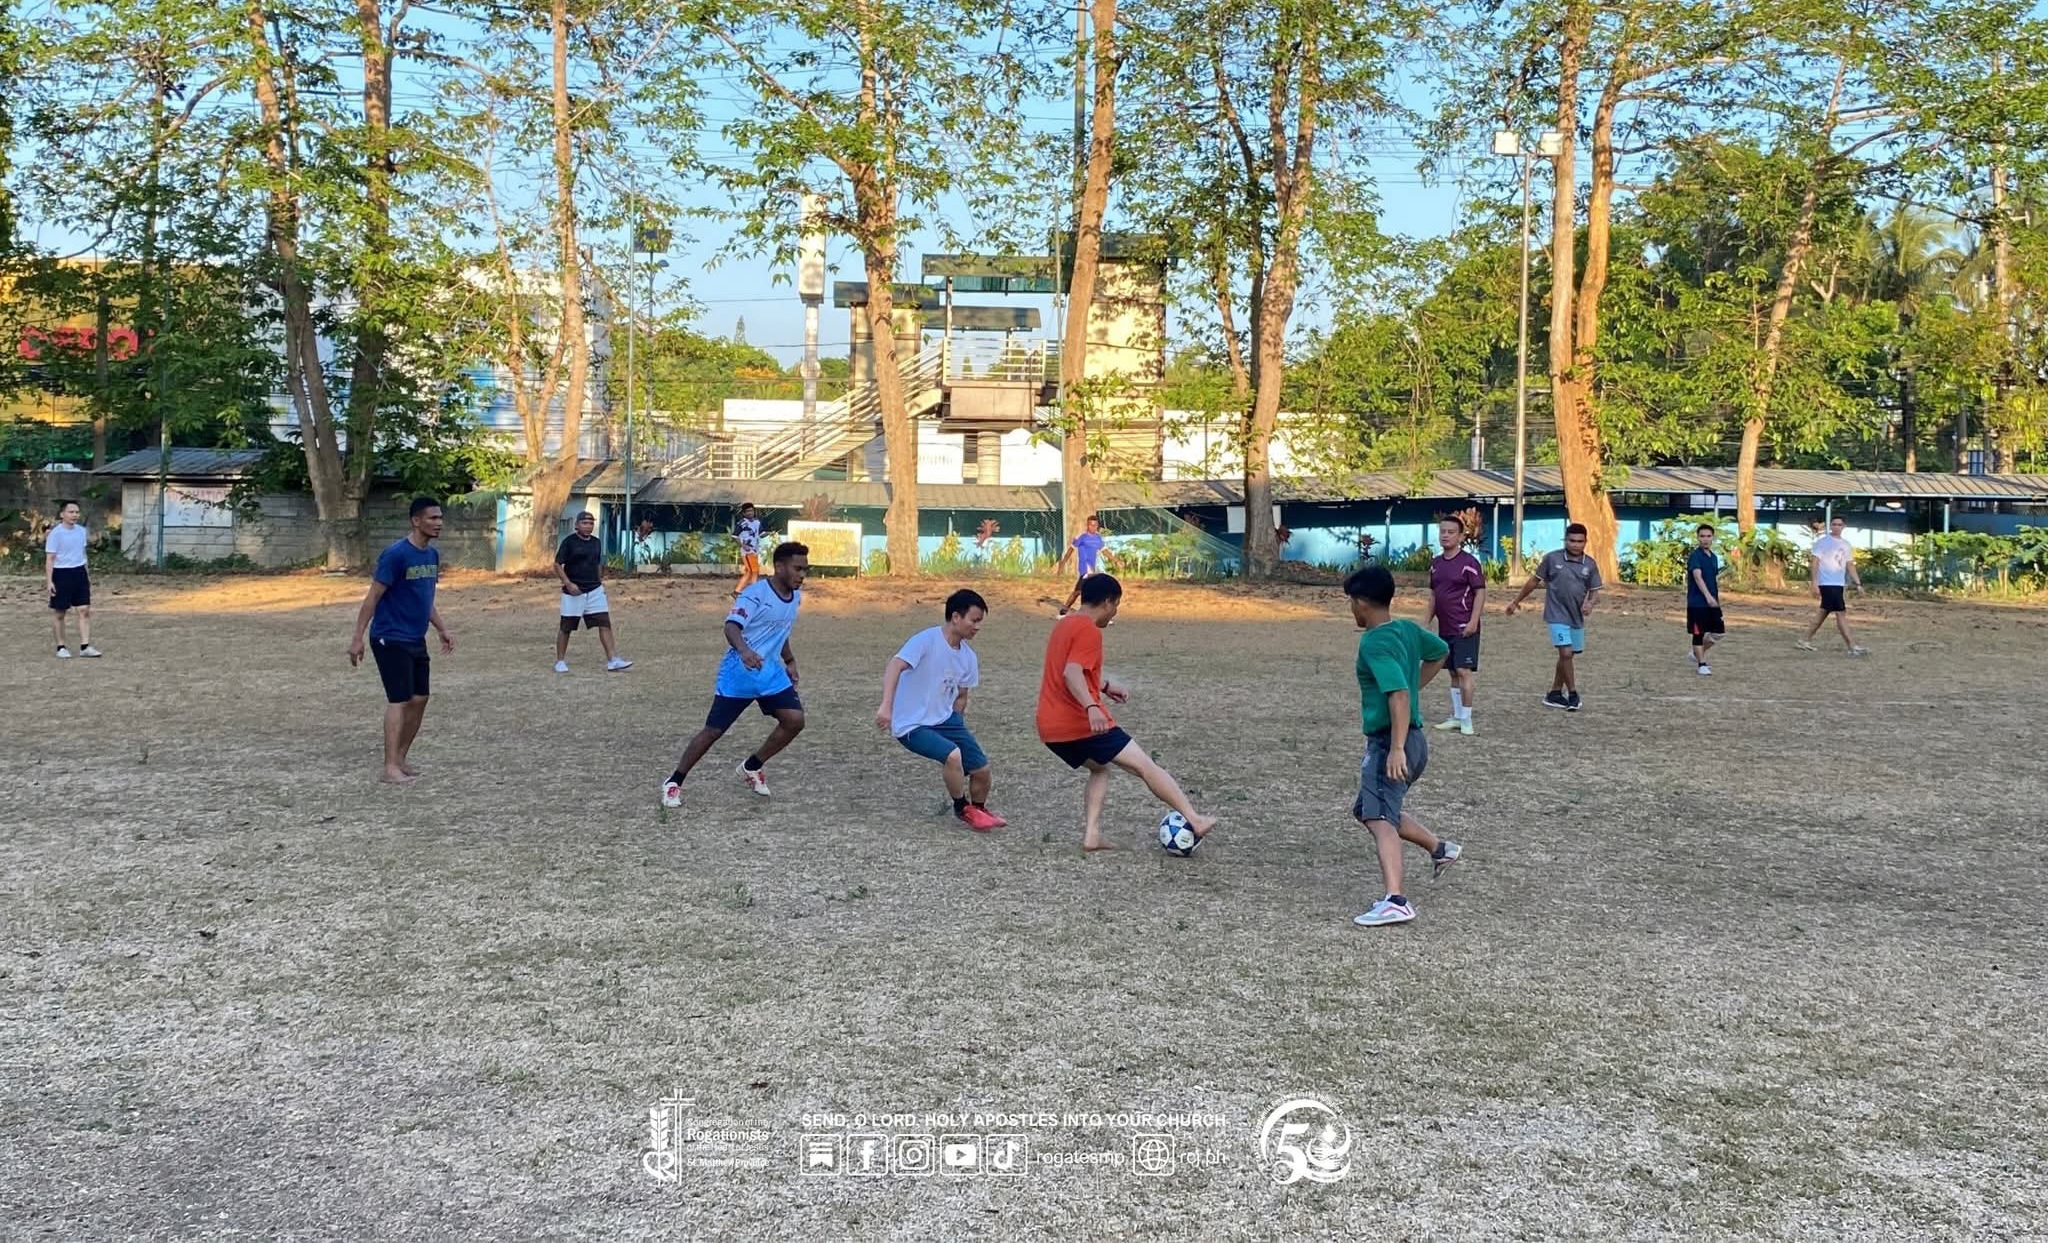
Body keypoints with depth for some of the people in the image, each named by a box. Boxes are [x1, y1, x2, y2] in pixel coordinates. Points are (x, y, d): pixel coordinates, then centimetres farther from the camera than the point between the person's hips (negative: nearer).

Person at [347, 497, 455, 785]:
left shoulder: (432, 555, 7)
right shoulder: (396, 554, -17)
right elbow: (372, 598, -16)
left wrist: (442, 630, 14)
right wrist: (358, 638, -16)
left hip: (416, 640, 8)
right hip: (390, 639, -8)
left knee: (419, 699, 8)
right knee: (399, 701, -10)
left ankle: (401, 758, 21)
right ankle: (390, 767, -7)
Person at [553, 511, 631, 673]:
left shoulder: (596, 542, 10)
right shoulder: (569, 541, -8)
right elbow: (557, 565, -9)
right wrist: (568, 583, -20)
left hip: (595, 591, 5)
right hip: (573, 591, -5)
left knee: (605, 623, -5)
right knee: (566, 627, 4)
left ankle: (612, 660, -8)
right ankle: (560, 661, 17)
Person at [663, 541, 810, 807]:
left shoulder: (796, 597, 7)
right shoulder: (756, 593, -17)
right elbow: (731, 626, -29)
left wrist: (789, 661, 24)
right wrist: (744, 650, -47)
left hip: (769, 671, 7)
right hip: (738, 673, -7)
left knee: (795, 720, -8)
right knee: (714, 730, -4)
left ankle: (751, 768, 13)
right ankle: (674, 783, 12)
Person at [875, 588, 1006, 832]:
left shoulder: (969, 657, 2)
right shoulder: (927, 640, -20)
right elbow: (895, 667, -33)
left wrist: (955, 726, 8)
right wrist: (886, 706, -45)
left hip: (945, 719, 7)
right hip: (912, 726, -7)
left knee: (981, 769, 1)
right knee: (953, 754, -29)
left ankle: (979, 809, 34)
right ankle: (963, 809, -2)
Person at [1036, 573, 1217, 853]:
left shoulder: (1065, 625, 17)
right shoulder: (1089, 631, -11)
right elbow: (1072, 673, -26)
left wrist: (1105, 685, 36)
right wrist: (1092, 707, -39)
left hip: (1050, 729, 9)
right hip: (1082, 723, -9)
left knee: (1099, 769, 25)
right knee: (1145, 765, -2)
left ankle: (1091, 835, 9)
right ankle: (1194, 820, -3)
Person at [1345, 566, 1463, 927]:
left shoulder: (1374, 643, -17)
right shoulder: (1408, 630, 10)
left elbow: (1399, 694, -28)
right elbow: (1441, 652, 30)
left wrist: (1397, 748, -32)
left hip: (1388, 743, -10)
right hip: (1412, 740, 10)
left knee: (1380, 819, -19)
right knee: (1369, 809, 26)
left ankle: (1395, 900, -33)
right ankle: (1440, 848, 34)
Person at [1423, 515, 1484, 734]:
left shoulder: (1469, 562, -9)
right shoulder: (1436, 563, 11)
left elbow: (1480, 592, -11)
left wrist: (1473, 621, -19)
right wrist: (1427, 620, 14)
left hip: (1464, 628, -7)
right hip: (1444, 628, 7)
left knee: (1464, 671, -9)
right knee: (1453, 672, 12)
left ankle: (1466, 720, -4)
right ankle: (1456, 717, 19)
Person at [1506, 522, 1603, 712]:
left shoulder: (1590, 564, 1)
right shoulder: (1552, 559, -7)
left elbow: (1593, 591, 6)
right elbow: (1534, 580, 3)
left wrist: (1589, 602, -17)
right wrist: (1516, 601, 9)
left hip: (1577, 617, 4)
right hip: (1557, 616, -4)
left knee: (1567, 656, 12)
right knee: (1566, 653, -15)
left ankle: (1554, 694, 25)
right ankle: (1572, 695, -4)